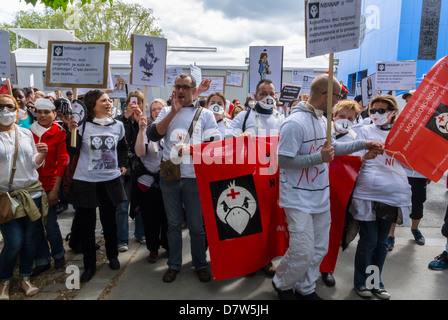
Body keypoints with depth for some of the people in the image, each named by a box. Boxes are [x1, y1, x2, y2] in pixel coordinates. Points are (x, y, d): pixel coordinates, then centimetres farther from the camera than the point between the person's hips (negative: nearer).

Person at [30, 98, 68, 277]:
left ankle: (58, 255, 26)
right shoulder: (29, 132, 7)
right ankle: (42, 260, 24)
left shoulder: (59, 134, -3)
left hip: (50, 185, -3)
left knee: (50, 224, 1)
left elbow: (63, 162, -6)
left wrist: (55, 189, -10)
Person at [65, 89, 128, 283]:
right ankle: (89, 265, 21)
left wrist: (123, 164, 10)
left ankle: (113, 257, 34)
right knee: (86, 225, 6)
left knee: (109, 221, 15)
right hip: (85, 182, -2)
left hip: (111, 181, 3)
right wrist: (71, 132, -26)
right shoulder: (82, 125, -8)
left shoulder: (118, 125, 3)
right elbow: (72, 152, -13)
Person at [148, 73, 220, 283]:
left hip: (194, 177, -2)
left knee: (196, 225, 8)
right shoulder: (167, 112, 9)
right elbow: (153, 135, -6)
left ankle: (200, 264, 26)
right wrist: (173, 112, -10)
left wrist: (189, 148, -16)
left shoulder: (205, 114, 3)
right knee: (173, 223, 13)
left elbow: (214, 144, -4)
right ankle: (174, 265, 27)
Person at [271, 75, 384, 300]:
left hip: (321, 196, 9)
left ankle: (305, 289, 34)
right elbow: (283, 160, -22)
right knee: (302, 251, -5)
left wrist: (364, 144, 16)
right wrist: (319, 157, -21)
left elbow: (330, 147, 22)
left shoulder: (322, 120, 8)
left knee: (319, 249, 15)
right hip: (299, 199, -9)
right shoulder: (295, 123, -19)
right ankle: (282, 284, 23)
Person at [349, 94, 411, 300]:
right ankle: (361, 282, 21)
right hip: (368, 194, -3)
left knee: (382, 242, 13)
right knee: (368, 241, 3)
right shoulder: (365, 131, 2)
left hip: (393, 196, 3)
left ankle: (376, 281, 28)